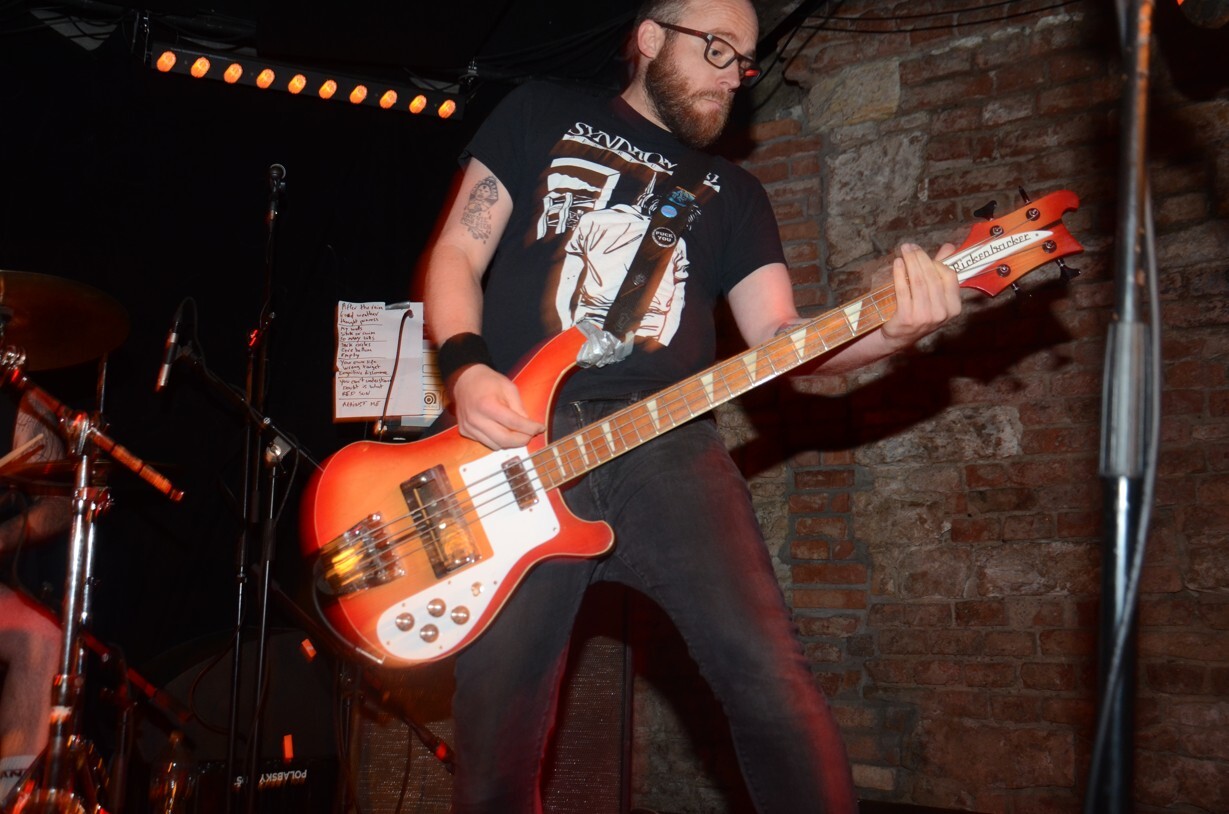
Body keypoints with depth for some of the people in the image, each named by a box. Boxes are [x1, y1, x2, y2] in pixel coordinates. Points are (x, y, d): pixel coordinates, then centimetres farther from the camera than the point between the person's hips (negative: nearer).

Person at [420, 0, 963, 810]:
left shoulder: (734, 191, 22)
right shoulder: (542, 115, 16)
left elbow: (777, 338, 10)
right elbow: (456, 255, 10)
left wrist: (891, 328, -11)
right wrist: (466, 368, -10)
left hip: (667, 442, 2)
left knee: (771, 674, -17)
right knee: (498, 721, -2)